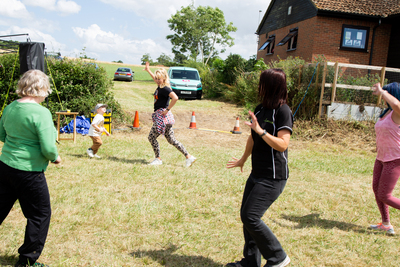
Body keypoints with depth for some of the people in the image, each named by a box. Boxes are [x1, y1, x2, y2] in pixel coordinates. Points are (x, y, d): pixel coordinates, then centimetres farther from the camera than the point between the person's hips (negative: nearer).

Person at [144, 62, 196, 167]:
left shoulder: (165, 89, -15)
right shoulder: (160, 86, 12)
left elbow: (175, 98, -31)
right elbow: (156, 79, 36)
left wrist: (167, 110, -23)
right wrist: (148, 70, 43)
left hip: (162, 116, -10)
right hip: (159, 116, 10)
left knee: (152, 137, 0)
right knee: (171, 139, 9)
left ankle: (158, 159, 13)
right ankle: (189, 157, 9)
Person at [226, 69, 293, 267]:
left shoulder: (283, 111, -14)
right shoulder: (261, 108, 9)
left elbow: (282, 145, -22)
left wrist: (260, 130, -30)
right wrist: (243, 159, 32)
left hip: (273, 177, -9)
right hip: (257, 173, 9)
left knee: (250, 217, -10)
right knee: (246, 216, 12)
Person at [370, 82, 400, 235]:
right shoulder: (387, 112, 9)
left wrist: (381, 91, -32)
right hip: (382, 158, 10)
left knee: (384, 196, -5)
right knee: (376, 189, 13)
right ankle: (386, 224, 26)